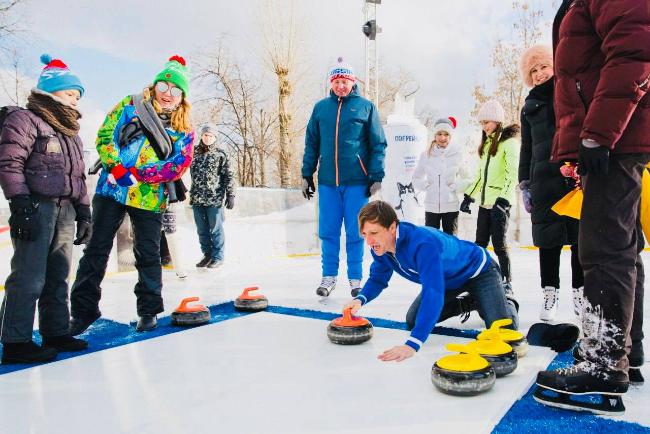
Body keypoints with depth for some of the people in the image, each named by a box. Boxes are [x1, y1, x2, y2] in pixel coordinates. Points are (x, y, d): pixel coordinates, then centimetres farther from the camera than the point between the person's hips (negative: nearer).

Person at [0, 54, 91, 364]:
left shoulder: (70, 131, 22)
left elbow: (78, 176, 23)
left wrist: (84, 211, 17)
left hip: (65, 210, 8)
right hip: (36, 207, -8)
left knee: (58, 276, 12)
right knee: (29, 277, -7)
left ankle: (56, 332, 21)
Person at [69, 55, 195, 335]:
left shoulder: (185, 129, 3)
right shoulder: (131, 106, 4)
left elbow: (180, 164, -8)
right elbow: (105, 136, -1)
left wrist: (138, 174, -18)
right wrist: (117, 168, -17)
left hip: (149, 198, 0)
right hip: (111, 189, 1)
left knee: (148, 254, 7)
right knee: (97, 249, 7)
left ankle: (148, 311, 22)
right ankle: (84, 309, 19)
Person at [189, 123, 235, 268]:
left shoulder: (221, 154, -1)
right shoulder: (195, 153, 11)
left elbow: (229, 176, -3)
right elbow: (192, 174, 16)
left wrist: (230, 195, -7)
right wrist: (191, 195, 10)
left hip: (214, 199, -5)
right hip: (197, 199, 5)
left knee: (215, 229, 2)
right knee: (202, 230, 11)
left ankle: (218, 257, 12)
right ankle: (207, 255, 23)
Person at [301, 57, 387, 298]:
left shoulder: (366, 107, 2)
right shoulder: (321, 107, 9)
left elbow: (378, 144, 1)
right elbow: (311, 143, 12)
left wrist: (376, 177, -6)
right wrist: (307, 175, 8)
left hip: (357, 181, -2)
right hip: (327, 181, 3)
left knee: (355, 233, 4)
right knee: (328, 232, 7)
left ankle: (355, 278, 17)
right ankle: (329, 276, 20)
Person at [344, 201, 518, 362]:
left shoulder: (423, 244, -45)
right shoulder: (379, 247, -20)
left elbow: (433, 293, -53)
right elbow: (378, 279, -7)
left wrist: (412, 344, -60)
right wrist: (360, 299, -30)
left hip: (478, 271, -7)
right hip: (448, 278, 7)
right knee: (412, 321, 4)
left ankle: (507, 303, 17)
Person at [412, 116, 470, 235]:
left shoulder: (457, 155, -1)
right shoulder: (426, 154, 2)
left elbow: (467, 179, 6)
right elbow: (416, 178, 11)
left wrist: (455, 186, -10)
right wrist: (425, 185, -6)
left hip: (451, 206, 0)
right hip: (431, 206, 1)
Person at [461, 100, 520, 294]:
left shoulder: (509, 142, -8)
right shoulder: (486, 144, 17)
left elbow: (513, 175, -16)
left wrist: (503, 199, -24)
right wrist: (469, 196, 17)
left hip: (500, 202, -7)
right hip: (484, 202, 7)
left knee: (499, 243, -3)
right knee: (480, 243, 10)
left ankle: (507, 282, 9)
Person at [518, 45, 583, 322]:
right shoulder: (530, 107, 17)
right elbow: (526, 148, 17)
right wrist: (524, 184, 9)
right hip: (545, 178, 2)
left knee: (582, 235, 2)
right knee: (548, 237, 2)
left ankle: (580, 292, 16)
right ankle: (549, 292, 12)